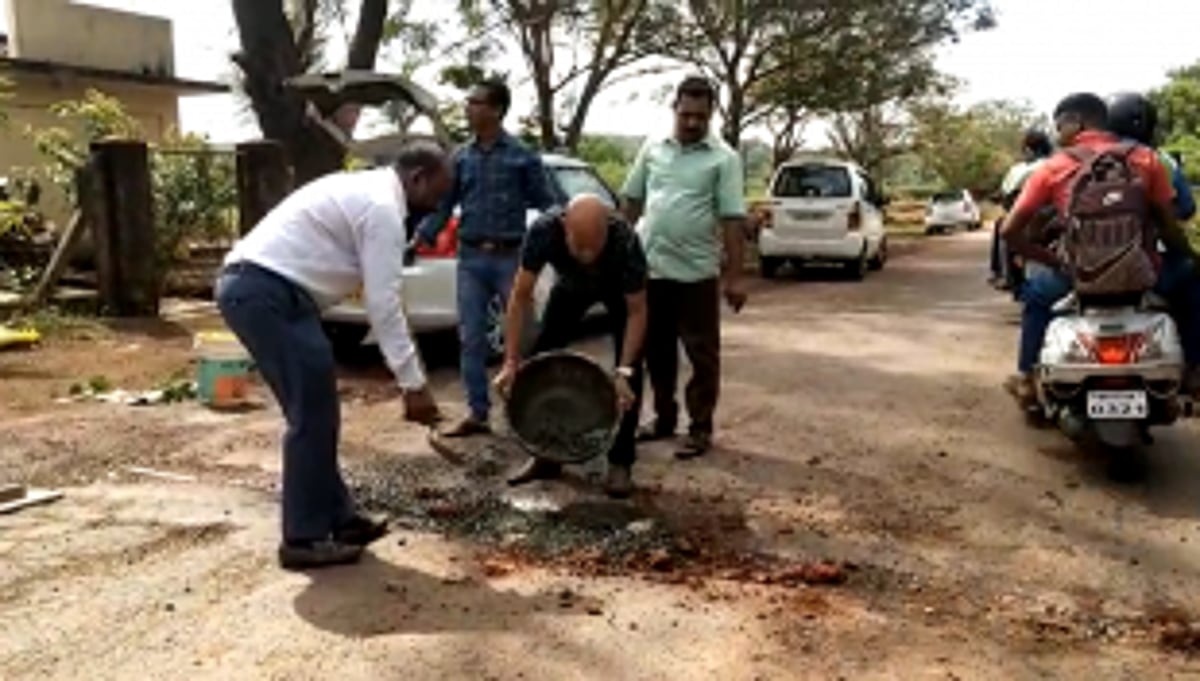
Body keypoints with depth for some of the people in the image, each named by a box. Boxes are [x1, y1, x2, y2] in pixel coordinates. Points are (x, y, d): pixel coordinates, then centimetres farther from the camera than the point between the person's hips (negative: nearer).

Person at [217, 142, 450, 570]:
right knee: (313, 418, -3)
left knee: (316, 414, 14)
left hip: (249, 286, 10)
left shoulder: (362, 189, 22)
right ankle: (304, 539, 6)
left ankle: (337, 519, 22)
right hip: (268, 293, -10)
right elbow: (384, 305, -13)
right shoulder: (383, 208, -9)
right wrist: (413, 383, -11)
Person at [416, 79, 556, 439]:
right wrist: (421, 237, -2)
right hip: (471, 257, 4)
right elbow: (444, 204, 10)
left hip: (510, 256, -4)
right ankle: (477, 413, 16)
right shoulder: (462, 157, 9)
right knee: (471, 339, 6)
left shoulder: (522, 156, -1)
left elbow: (545, 204, -1)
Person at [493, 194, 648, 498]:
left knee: (631, 369, -15)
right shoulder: (543, 231, -38)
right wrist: (511, 362, -33)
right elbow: (521, 296, -28)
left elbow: (637, 311, -30)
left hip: (619, 289, -2)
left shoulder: (625, 240, -41)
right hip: (570, 285, 2)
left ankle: (620, 463, -3)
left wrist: (623, 372, -37)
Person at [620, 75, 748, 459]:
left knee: (702, 354, 3)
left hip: (697, 272, -4)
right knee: (656, 350, 14)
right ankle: (664, 417, 29)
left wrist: (734, 276, -13)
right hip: (650, 268, 4)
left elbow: (732, 219, -8)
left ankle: (700, 428, 13)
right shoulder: (652, 149, 8)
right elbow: (632, 201, 14)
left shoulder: (723, 158, -4)